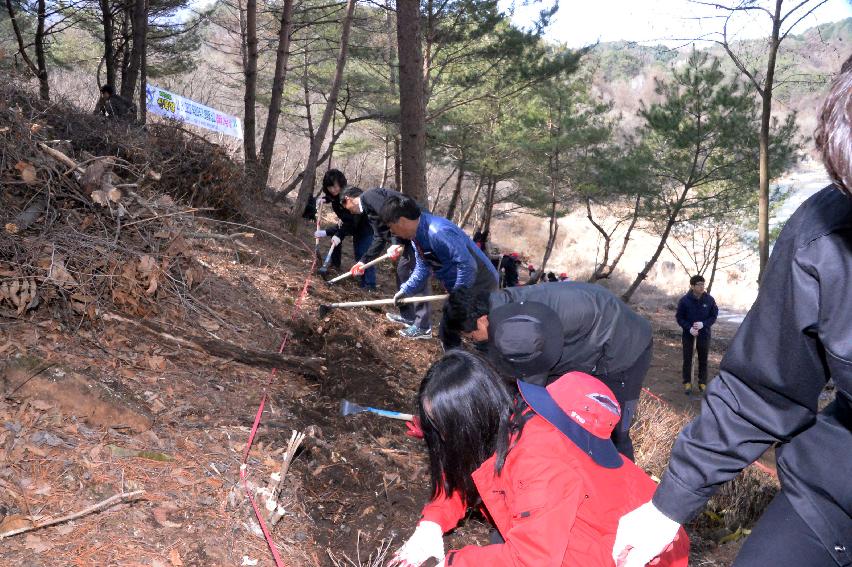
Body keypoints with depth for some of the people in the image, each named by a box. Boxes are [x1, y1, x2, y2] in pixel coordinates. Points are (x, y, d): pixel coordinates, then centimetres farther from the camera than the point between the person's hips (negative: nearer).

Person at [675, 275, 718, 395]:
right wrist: (689, 328, -19)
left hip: (704, 335, 1)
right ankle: (687, 383, 19)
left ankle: (703, 383, 24)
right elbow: (679, 317, -4)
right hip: (688, 335, -1)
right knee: (687, 360, 7)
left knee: (703, 360, 11)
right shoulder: (684, 300, -11)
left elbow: (714, 316, 1)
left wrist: (703, 324, -17)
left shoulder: (709, 299, -7)